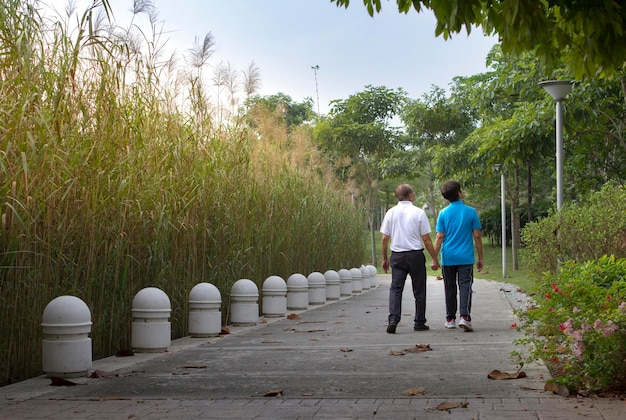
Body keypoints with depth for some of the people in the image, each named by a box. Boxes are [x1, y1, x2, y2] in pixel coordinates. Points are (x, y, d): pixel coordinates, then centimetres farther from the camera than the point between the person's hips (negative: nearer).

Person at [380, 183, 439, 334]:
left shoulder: (391, 213, 2)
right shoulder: (419, 213, -6)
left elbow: (385, 238, 3)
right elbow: (426, 239, -5)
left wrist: (384, 258, 14)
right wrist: (435, 259, 3)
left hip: (397, 255, 2)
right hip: (415, 255, -2)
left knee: (395, 288, 1)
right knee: (419, 290, 9)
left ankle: (393, 319, -17)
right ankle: (419, 323, 16)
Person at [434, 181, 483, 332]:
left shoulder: (443, 213, -1)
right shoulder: (471, 211, -3)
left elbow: (439, 237, -4)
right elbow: (477, 236, -1)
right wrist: (480, 258, 6)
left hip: (448, 258, 1)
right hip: (466, 257, -1)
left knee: (450, 289, 11)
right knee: (465, 287, -3)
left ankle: (450, 320, 17)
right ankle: (465, 317, -19)